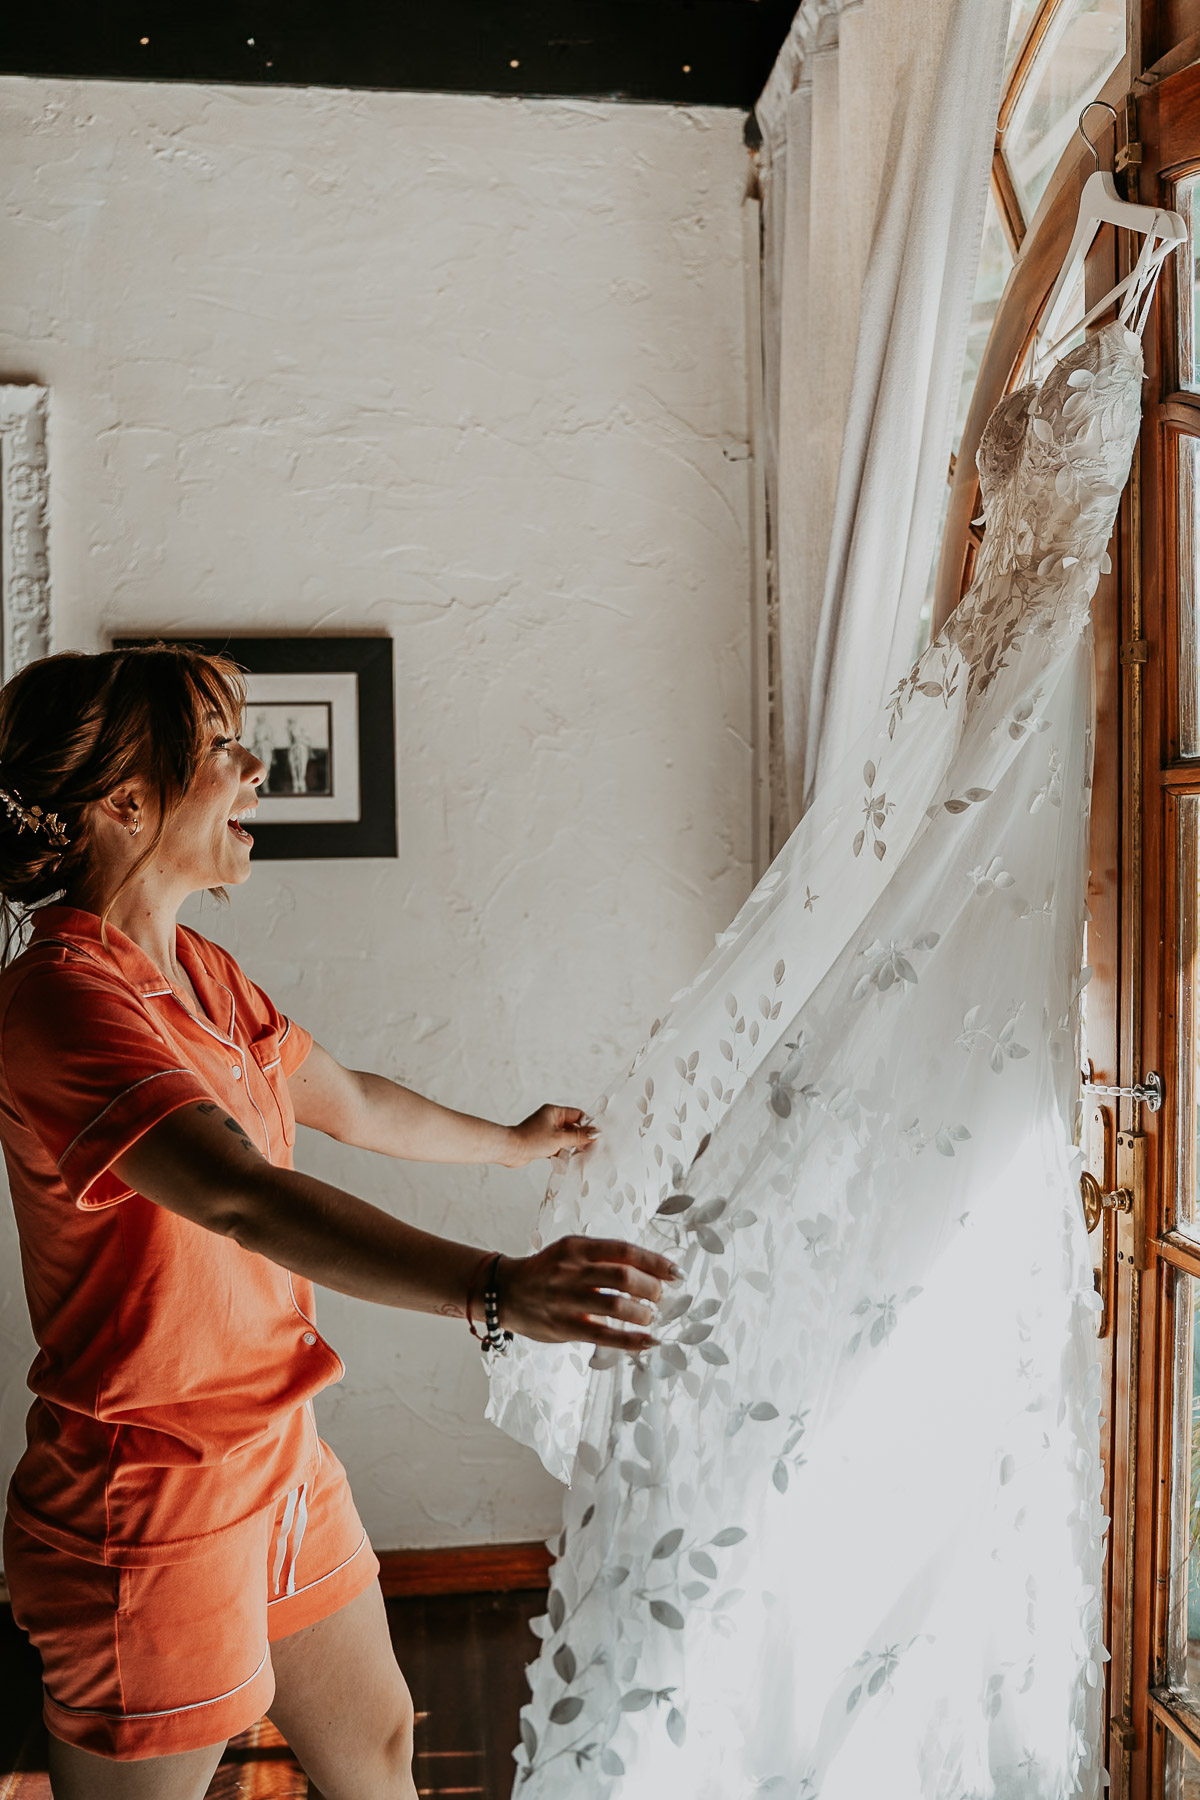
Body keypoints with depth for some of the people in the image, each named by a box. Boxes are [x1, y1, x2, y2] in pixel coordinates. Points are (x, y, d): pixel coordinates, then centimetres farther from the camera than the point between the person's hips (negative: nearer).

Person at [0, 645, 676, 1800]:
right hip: (151, 1507, -8)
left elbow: (350, 1104, 20)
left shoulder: (198, 972, 5)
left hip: (278, 1460, 8)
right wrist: (493, 1291, -50)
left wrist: (513, 1144, 33)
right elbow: (245, 1198, -39)